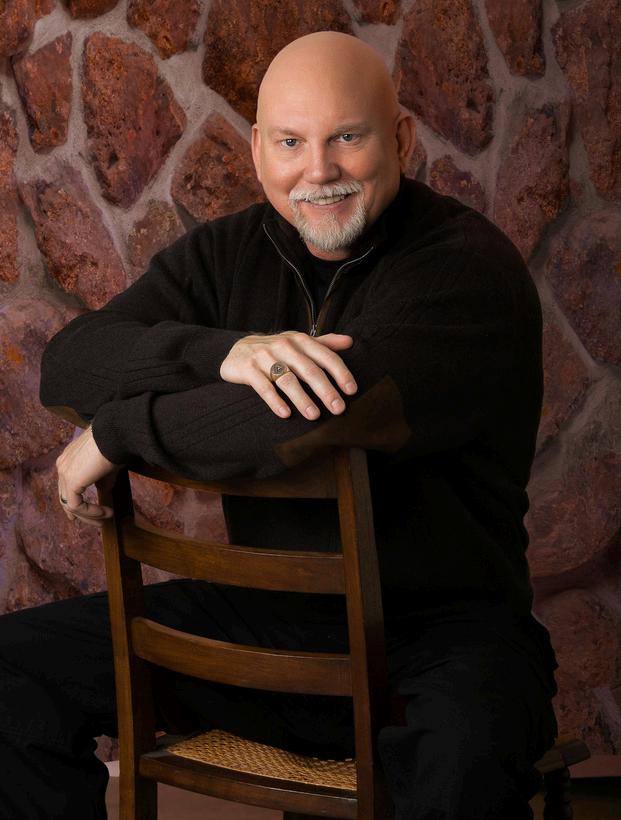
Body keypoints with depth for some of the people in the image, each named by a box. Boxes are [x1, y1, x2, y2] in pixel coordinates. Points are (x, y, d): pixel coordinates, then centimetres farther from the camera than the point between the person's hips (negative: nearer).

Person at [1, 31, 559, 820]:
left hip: (437, 628, -5)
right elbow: (67, 362, -5)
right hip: (262, 615, 6)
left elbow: (319, 421, -29)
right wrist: (224, 352, -24)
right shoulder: (227, 253, 8)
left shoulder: (469, 267, -13)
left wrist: (116, 435, -17)